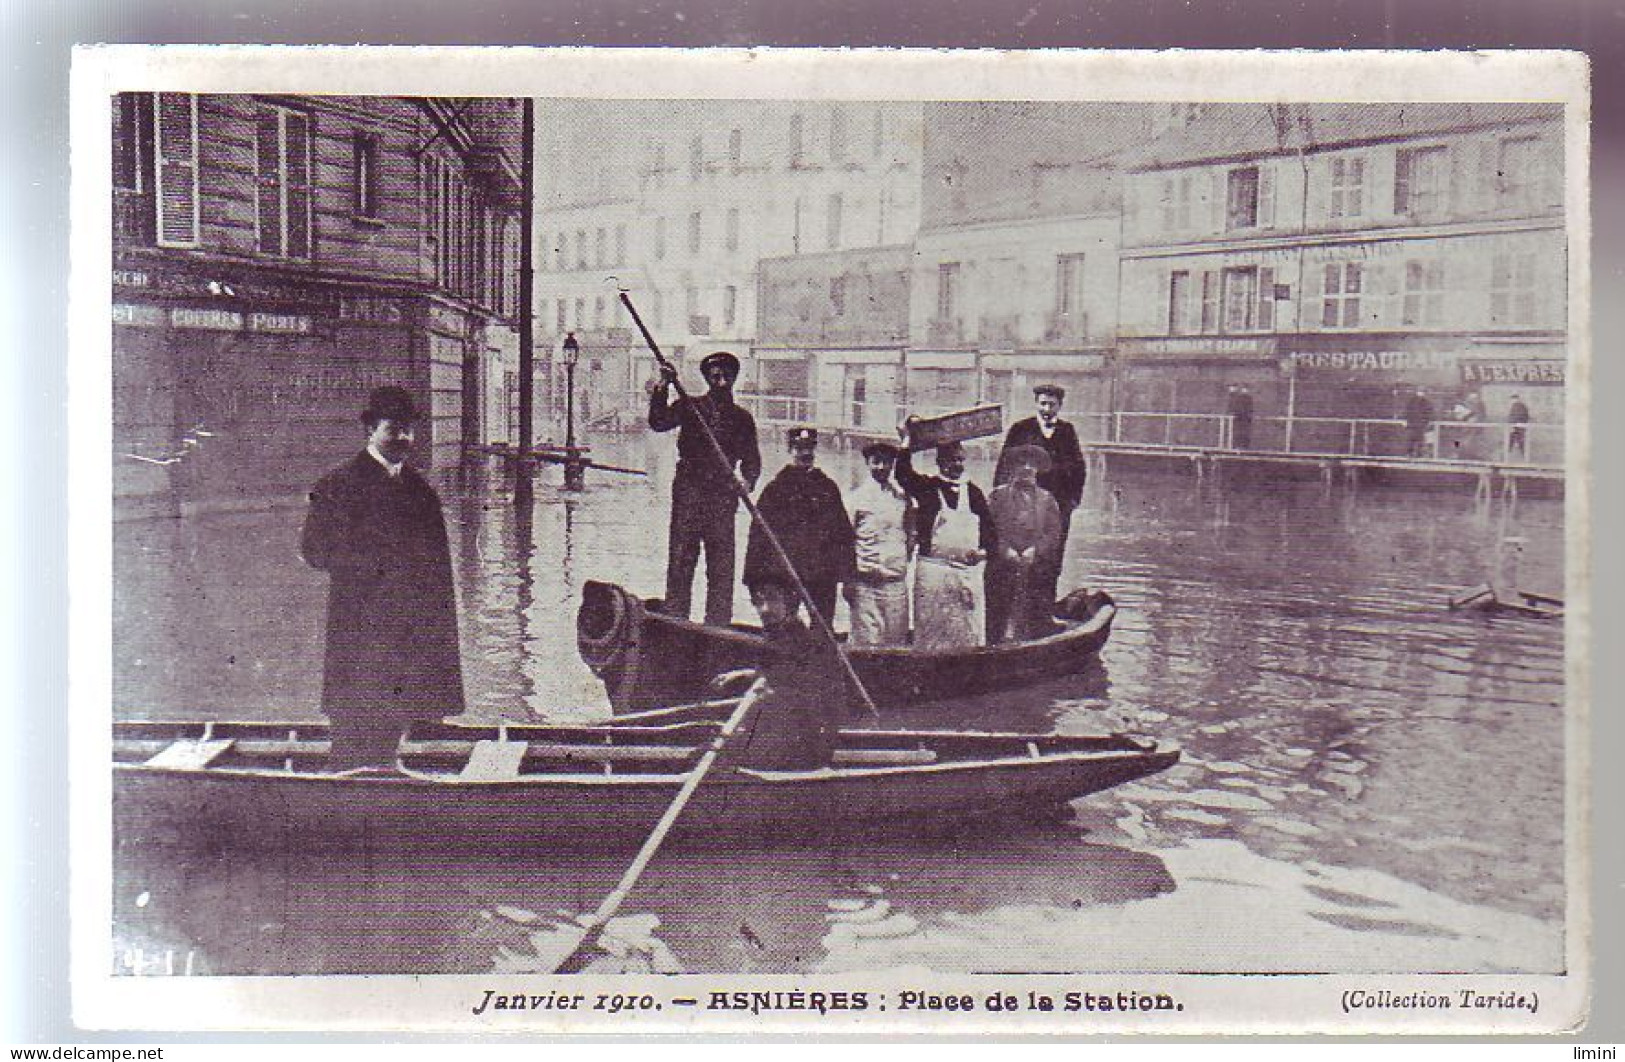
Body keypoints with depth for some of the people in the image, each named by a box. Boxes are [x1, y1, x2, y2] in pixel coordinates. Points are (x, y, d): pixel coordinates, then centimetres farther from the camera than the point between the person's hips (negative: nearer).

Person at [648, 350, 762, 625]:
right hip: (688, 491, -1)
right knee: (681, 559, -4)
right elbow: (658, 422, -6)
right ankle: (675, 621, 0)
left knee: (722, 566, -1)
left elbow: (751, 458, 16)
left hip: (723, 496, 2)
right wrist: (663, 387, -17)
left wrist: (748, 480, -4)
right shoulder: (690, 407, 8)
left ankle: (718, 625, 4)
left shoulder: (742, 418, 15)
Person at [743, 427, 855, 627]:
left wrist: (846, 576, 5)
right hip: (781, 575, -2)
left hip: (823, 577, 2)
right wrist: (753, 578, -2)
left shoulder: (828, 488, 15)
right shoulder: (775, 488, 8)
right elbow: (758, 535, 5)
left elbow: (844, 535, 14)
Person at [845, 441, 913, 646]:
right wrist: (848, 581, -3)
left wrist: (903, 565, 12)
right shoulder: (857, 495, 2)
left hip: (896, 582, 4)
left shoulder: (901, 496, 12)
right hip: (865, 583, -4)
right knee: (866, 642, -7)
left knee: (897, 641, 2)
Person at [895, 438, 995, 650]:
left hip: (968, 572, 4)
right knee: (930, 631, -2)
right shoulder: (926, 487, 3)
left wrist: (984, 550, -1)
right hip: (932, 568, -4)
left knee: (969, 636, 5)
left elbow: (989, 529, 17)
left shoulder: (973, 492, 14)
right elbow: (904, 474, -17)